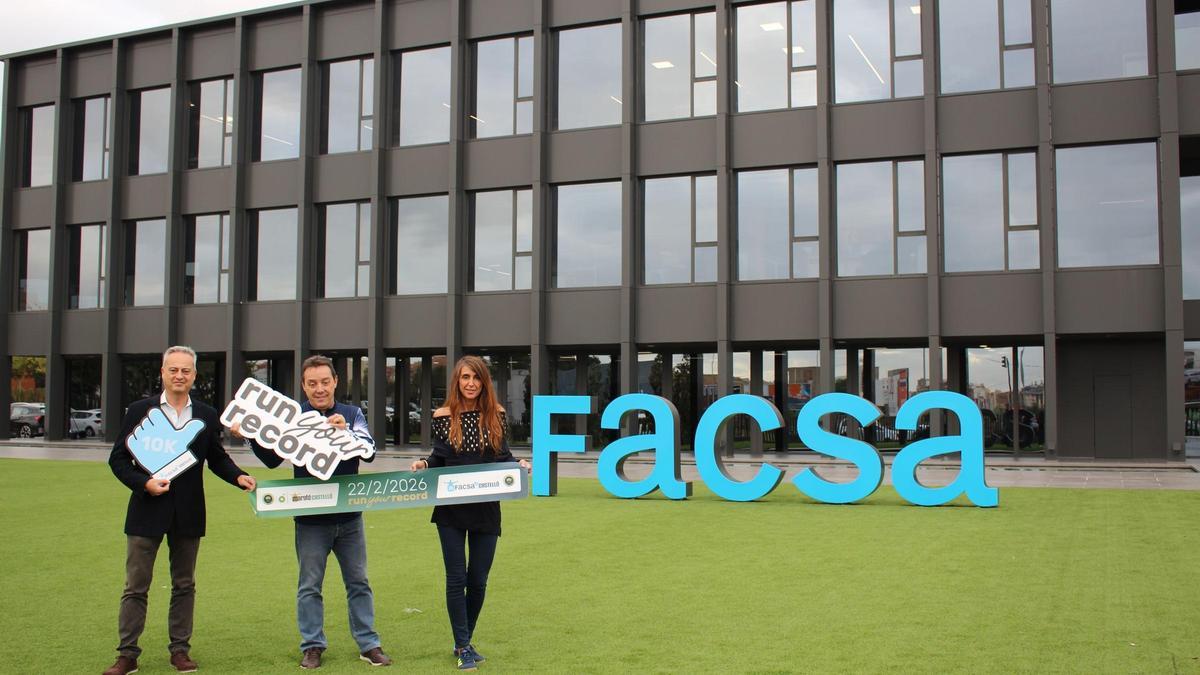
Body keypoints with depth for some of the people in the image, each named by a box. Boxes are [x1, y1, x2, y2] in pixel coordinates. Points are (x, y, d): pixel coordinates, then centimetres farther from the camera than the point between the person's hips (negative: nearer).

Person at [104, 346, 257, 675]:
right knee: (136, 586, 4)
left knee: (184, 585, 10)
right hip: (147, 510, -2)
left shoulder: (206, 415, 6)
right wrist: (143, 483, -14)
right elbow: (118, 458, 1)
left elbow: (217, 458, 13)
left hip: (188, 513, 2)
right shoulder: (140, 410, 1)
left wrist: (238, 477, -6)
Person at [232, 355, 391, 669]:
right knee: (310, 585, 8)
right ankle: (312, 645, 20)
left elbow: (370, 451, -11)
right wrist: (250, 437, -17)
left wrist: (346, 431, -28)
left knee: (358, 582, 10)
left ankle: (369, 644, 19)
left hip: (349, 514, 2)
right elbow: (272, 459, -1)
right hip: (310, 516, -1)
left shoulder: (352, 414, 1)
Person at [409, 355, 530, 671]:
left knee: (478, 580, 8)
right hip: (451, 510, -1)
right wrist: (423, 464, -14)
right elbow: (439, 459, 6)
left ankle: (464, 642, 26)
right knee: (457, 578, 0)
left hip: (486, 510, 1)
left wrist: (518, 464, -14)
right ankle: (463, 647, 12)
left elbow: (503, 456, 6)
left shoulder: (496, 414, -1)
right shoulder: (443, 416, -2)